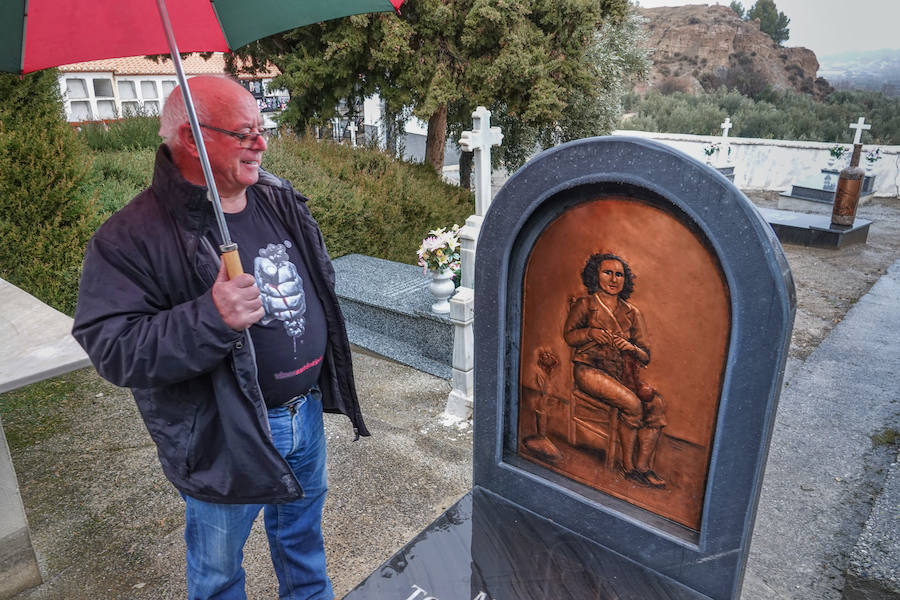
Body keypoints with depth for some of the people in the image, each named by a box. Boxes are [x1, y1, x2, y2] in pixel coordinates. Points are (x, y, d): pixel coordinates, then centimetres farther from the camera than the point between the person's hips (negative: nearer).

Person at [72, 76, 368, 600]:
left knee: (304, 528, 29)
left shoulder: (278, 198, -1)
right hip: (223, 441, -6)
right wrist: (210, 319, -38)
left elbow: (319, 280, 13)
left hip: (307, 412, 6)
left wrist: (331, 377, 16)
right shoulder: (133, 238, -21)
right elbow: (113, 349, -24)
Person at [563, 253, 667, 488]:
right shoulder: (585, 305, 5)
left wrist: (631, 347, -12)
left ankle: (643, 467, -14)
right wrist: (590, 332, -11)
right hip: (589, 369, -4)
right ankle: (629, 466, -11)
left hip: (623, 372, 5)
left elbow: (646, 356, 11)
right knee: (632, 404, -27)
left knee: (656, 403, -21)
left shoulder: (632, 313, 13)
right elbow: (569, 335, 8)